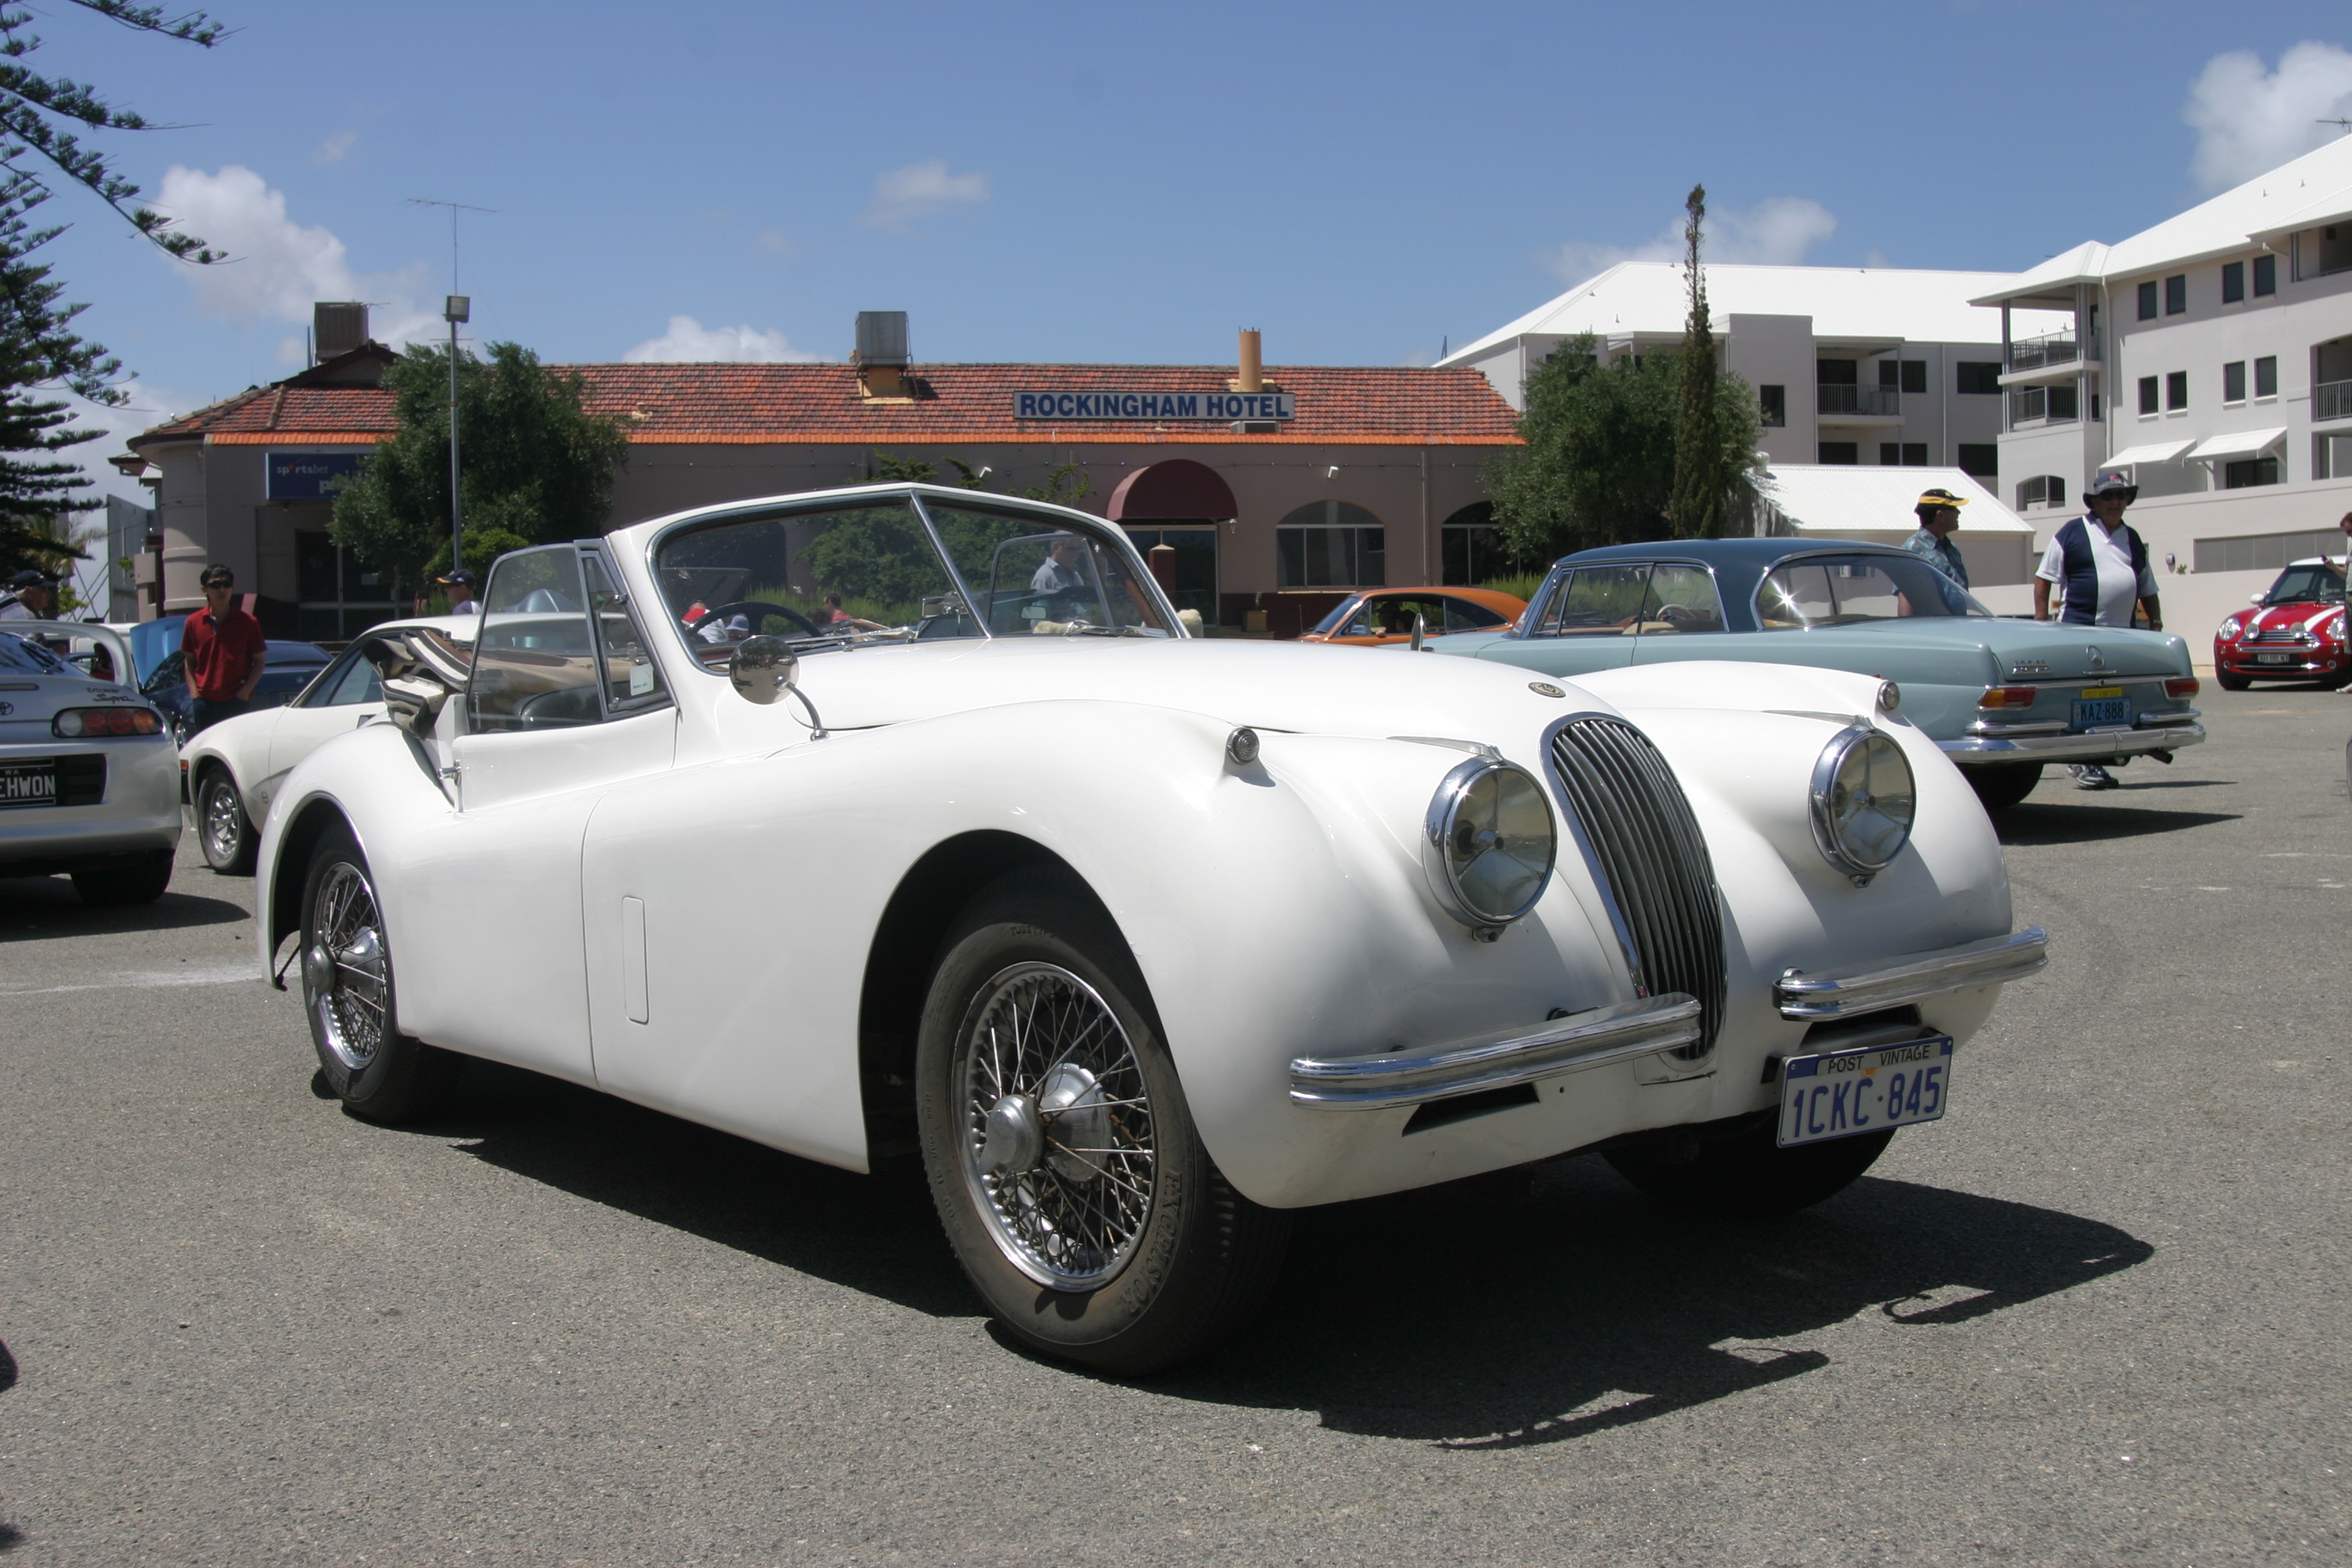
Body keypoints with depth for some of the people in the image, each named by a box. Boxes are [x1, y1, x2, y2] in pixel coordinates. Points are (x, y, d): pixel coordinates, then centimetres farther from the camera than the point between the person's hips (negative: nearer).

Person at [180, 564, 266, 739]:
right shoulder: (194, 623, 6)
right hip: (203, 702, 2)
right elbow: (188, 661, 13)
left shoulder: (247, 623, 1)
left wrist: (246, 690, -8)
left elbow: (259, 661, 5)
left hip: (236, 702, -2)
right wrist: (194, 691, 0)